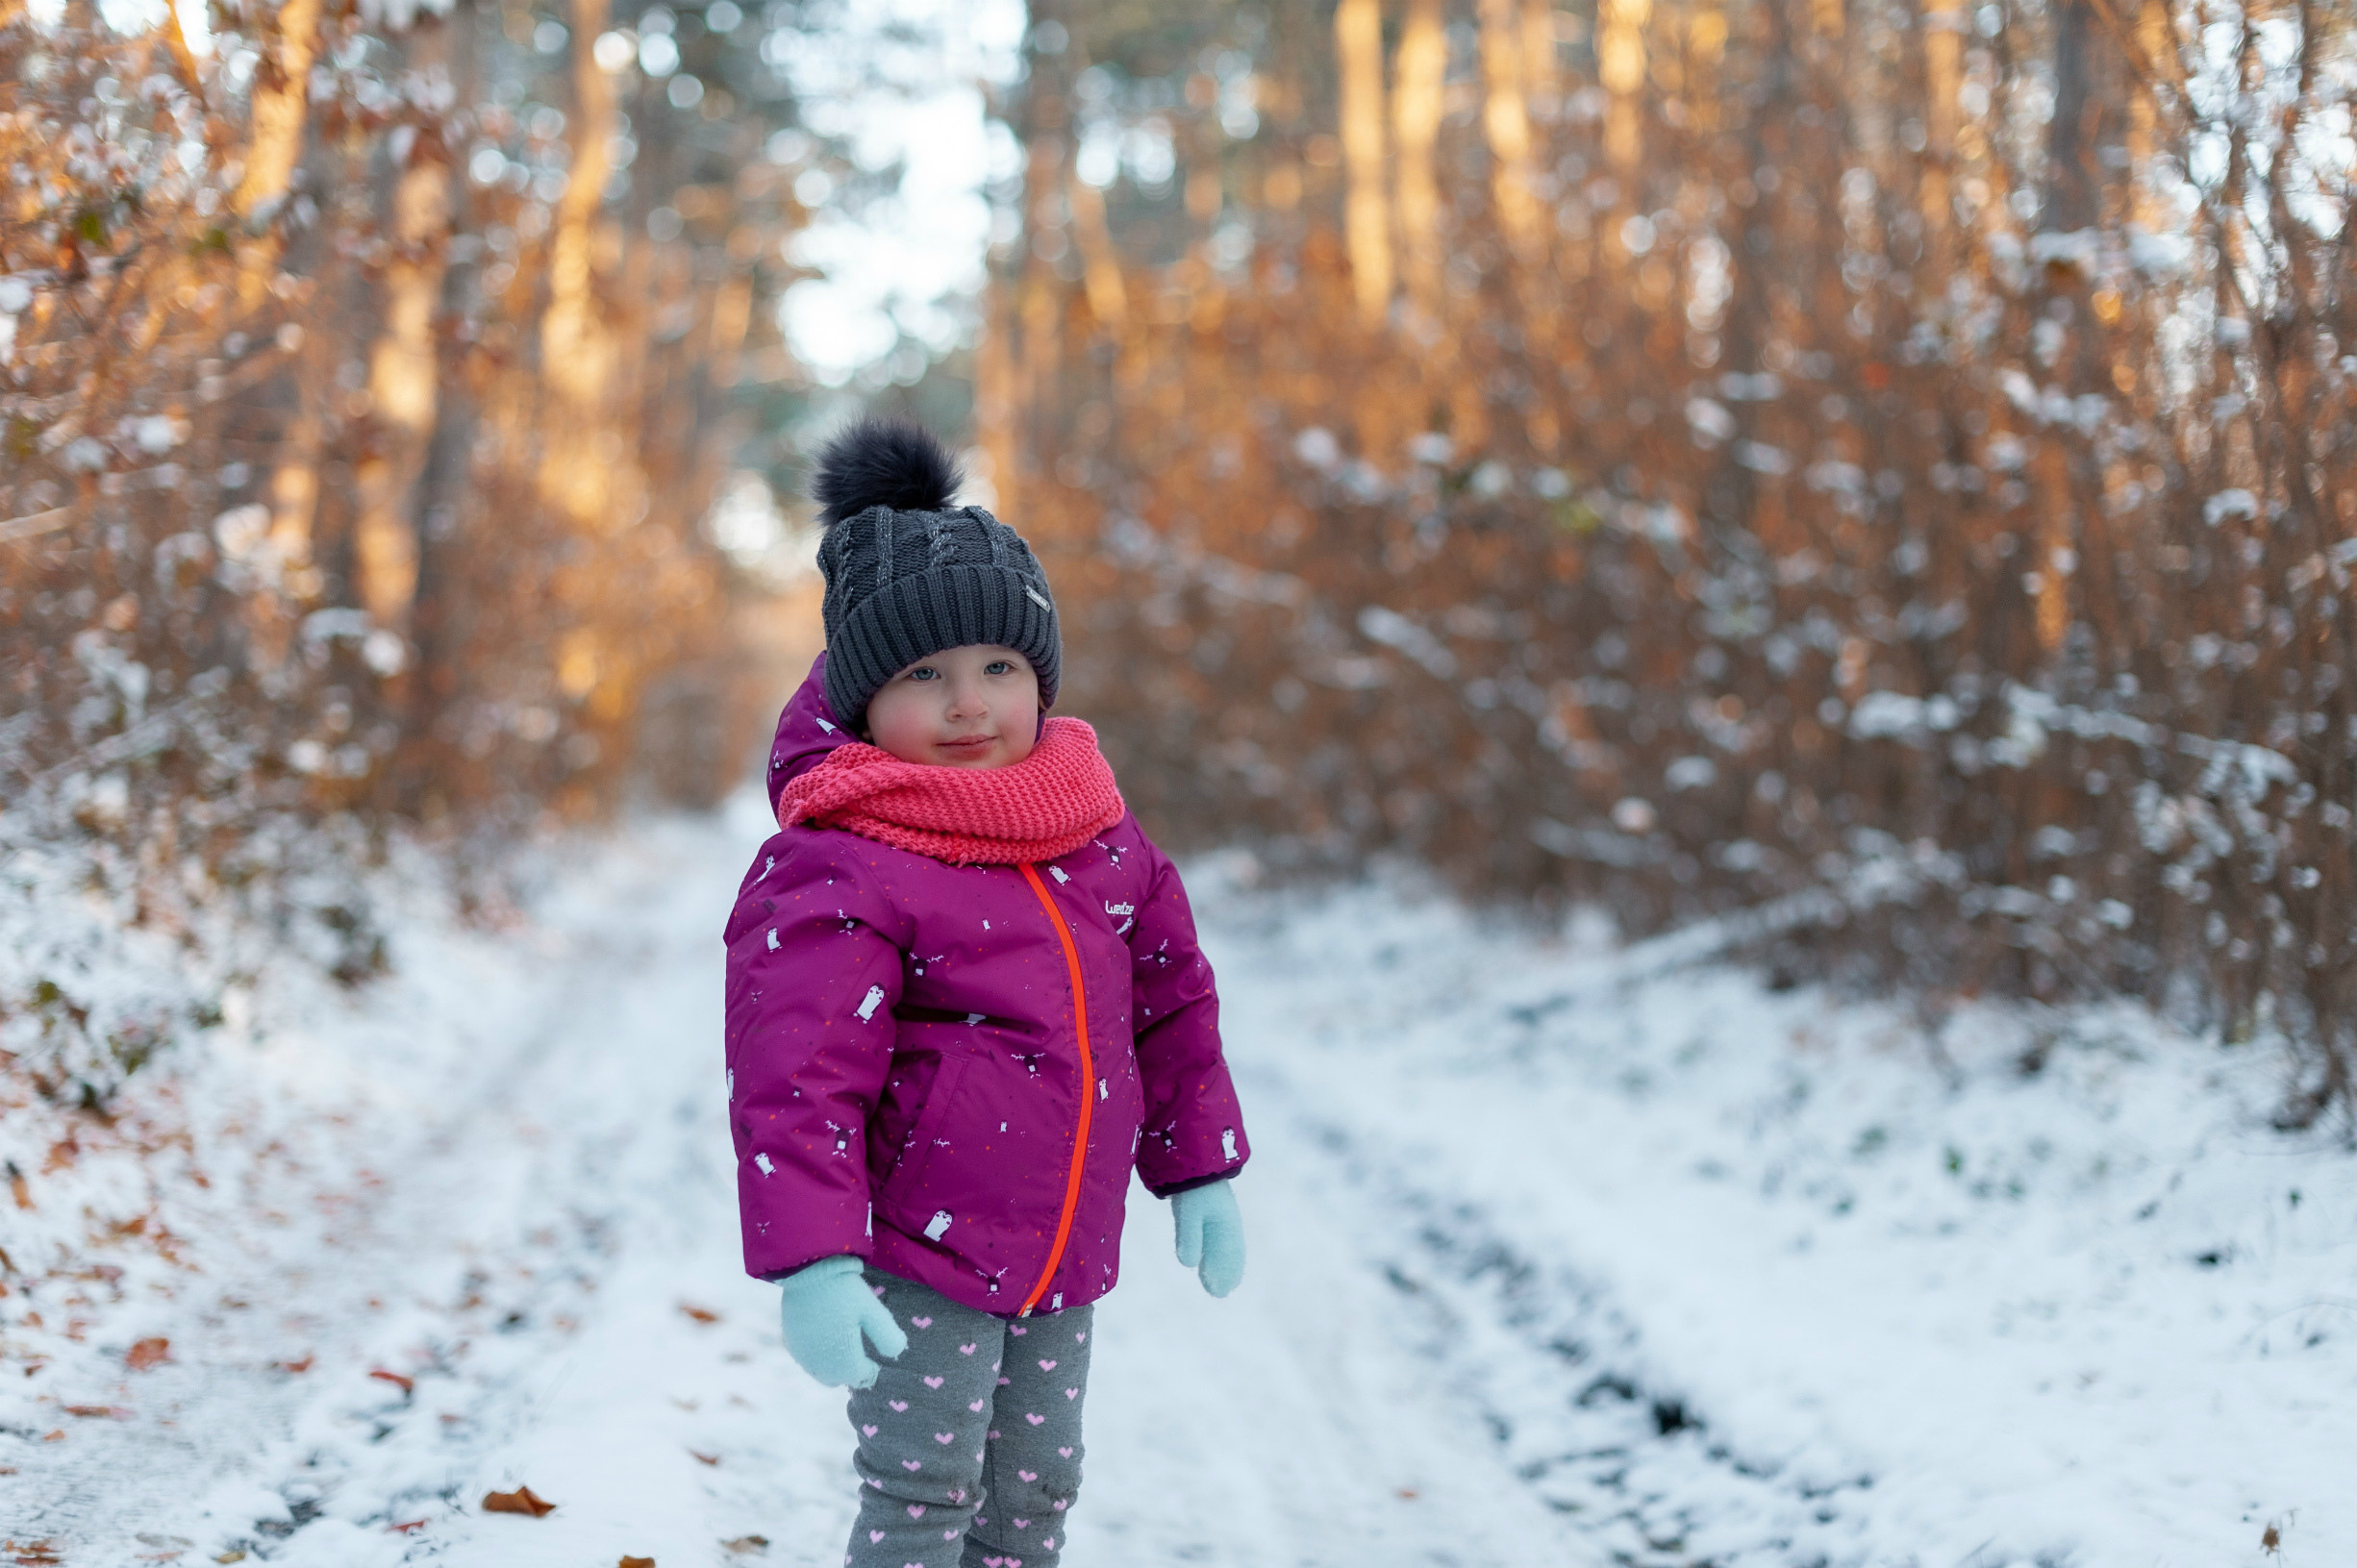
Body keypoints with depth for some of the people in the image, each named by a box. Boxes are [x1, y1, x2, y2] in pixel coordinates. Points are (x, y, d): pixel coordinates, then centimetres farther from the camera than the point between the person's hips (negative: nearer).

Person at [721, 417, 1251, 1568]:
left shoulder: (1099, 838, 6)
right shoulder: (837, 872, -16)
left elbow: (1169, 1001, 17)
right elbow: (794, 1075, -21)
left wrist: (1199, 1167, 19)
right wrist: (809, 1263, -26)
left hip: (1063, 1253, 7)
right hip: (916, 1253, -6)